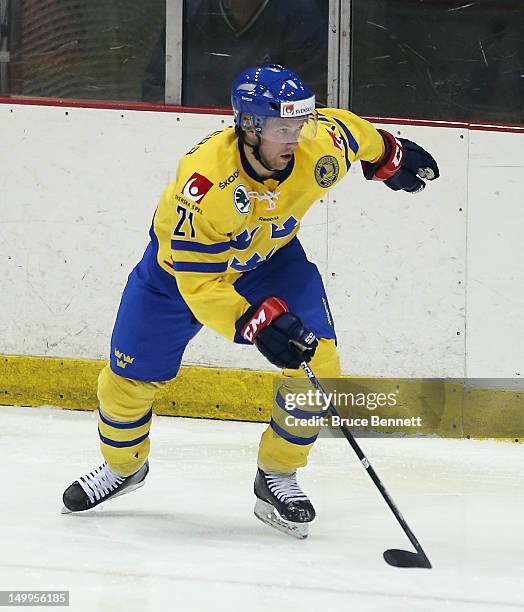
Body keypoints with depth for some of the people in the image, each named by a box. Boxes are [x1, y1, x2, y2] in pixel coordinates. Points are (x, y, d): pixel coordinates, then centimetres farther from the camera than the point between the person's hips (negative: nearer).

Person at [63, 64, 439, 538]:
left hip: (270, 258, 3)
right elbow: (198, 280, -36)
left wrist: (391, 156, 16)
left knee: (319, 361, -15)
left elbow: (349, 130, -2)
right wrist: (257, 322, -46)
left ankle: (277, 479, 3)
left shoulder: (322, 144, -29)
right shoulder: (204, 183, -41)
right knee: (129, 377, 4)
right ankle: (124, 465, 36)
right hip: (183, 261, -3)